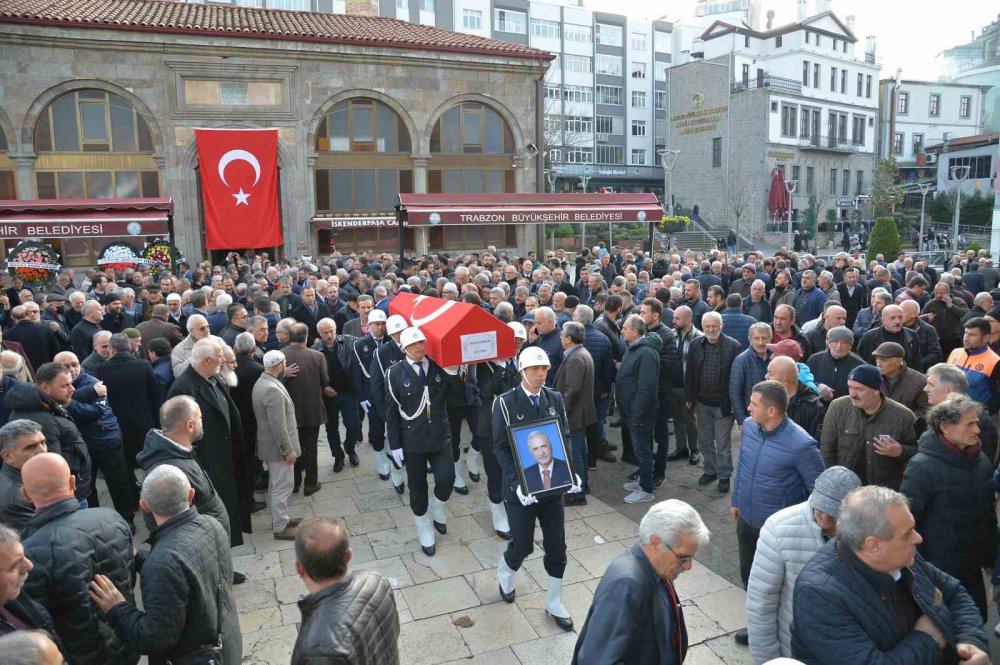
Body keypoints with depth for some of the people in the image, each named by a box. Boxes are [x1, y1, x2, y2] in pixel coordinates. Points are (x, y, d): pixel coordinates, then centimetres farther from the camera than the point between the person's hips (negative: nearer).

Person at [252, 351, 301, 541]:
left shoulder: (262, 382, 4)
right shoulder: (273, 390, -28)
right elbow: (278, 426, -27)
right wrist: (289, 450, -20)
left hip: (271, 444, 10)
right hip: (278, 446, -10)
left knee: (275, 484, 22)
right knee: (283, 486, 3)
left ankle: (279, 518, 36)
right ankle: (280, 527, 15)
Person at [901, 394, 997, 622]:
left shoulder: (981, 460, 3)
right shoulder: (923, 467, -19)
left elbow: (988, 512, 14)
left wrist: (991, 555, 18)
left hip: (972, 568, 6)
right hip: (937, 569, -6)